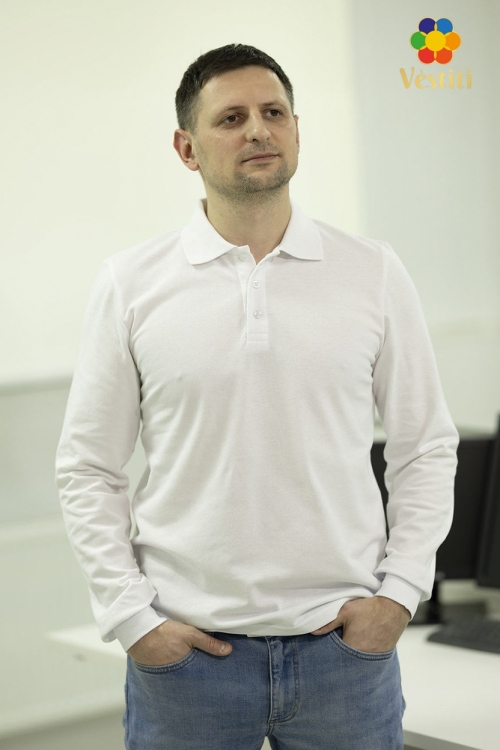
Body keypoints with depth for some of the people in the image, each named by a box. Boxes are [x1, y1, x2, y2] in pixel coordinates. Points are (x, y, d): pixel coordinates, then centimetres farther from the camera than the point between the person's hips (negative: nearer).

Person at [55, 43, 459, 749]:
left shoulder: (374, 273, 2)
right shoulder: (129, 285, 0)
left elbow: (426, 447, 7)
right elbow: (88, 468, 3)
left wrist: (401, 591, -2)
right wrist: (131, 616, -4)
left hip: (346, 642, 1)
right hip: (184, 650, -1)